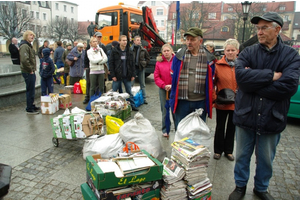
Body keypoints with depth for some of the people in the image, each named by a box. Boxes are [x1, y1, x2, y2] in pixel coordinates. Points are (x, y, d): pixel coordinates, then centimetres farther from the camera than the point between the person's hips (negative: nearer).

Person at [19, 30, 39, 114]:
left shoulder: (29, 45, 18)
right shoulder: (24, 46, -15)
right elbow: (24, 60, -27)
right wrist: (30, 70, -19)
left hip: (31, 72, 10)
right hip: (28, 72, -10)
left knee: (31, 90, 18)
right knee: (30, 91, -4)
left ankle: (31, 106, 30)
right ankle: (29, 109, 5)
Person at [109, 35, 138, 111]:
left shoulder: (129, 52, 7)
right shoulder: (114, 51, -3)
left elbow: (132, 64, 8)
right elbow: (111, 63, -5)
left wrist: (133, 74, 2)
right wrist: (113, 75, -11)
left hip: (127, 76, 3)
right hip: (117, 76, -2)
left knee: (129, 92, 11)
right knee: (114, 92, 6)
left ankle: (132, 105, 20)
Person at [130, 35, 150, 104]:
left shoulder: (143, 50, 3)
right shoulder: (130, 49, -6)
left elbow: (148, 58, 14)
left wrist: (144, 64, 4)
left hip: (141, 68, 3)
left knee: (142, 84, 9)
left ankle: (144, 98, 18)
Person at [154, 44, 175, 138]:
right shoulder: (159, 62, 5)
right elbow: (156, 77, 3)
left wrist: (172, 85, -14)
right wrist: (164, 85, -9)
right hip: (163, 90, 2)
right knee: (165, 110, 7)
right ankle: (165, 130, 20)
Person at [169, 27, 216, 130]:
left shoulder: (208, 58, 1)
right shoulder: (179, 56, 2)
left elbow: (210, 80, 7)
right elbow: (173, 77, 8)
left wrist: (209, 101, 4)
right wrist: (173, 98, 5)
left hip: (200, 102, 0)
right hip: (182, 101, 0)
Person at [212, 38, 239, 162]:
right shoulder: (218, 65, -6)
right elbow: (212, 82, -4)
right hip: (222, 102, -2)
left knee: (232, 127, 15)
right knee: (220, 127, 10)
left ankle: (228, 150, 33)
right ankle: (218, 150, 28)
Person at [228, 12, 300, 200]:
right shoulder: (248, 52, -2)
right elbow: (240, 75, -20)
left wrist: (253, 82, -17)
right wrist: (270, 75, -20)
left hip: (272, 118, 0)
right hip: (246, 115, 1)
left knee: (266, 159, 18)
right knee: (242, 155, 16)